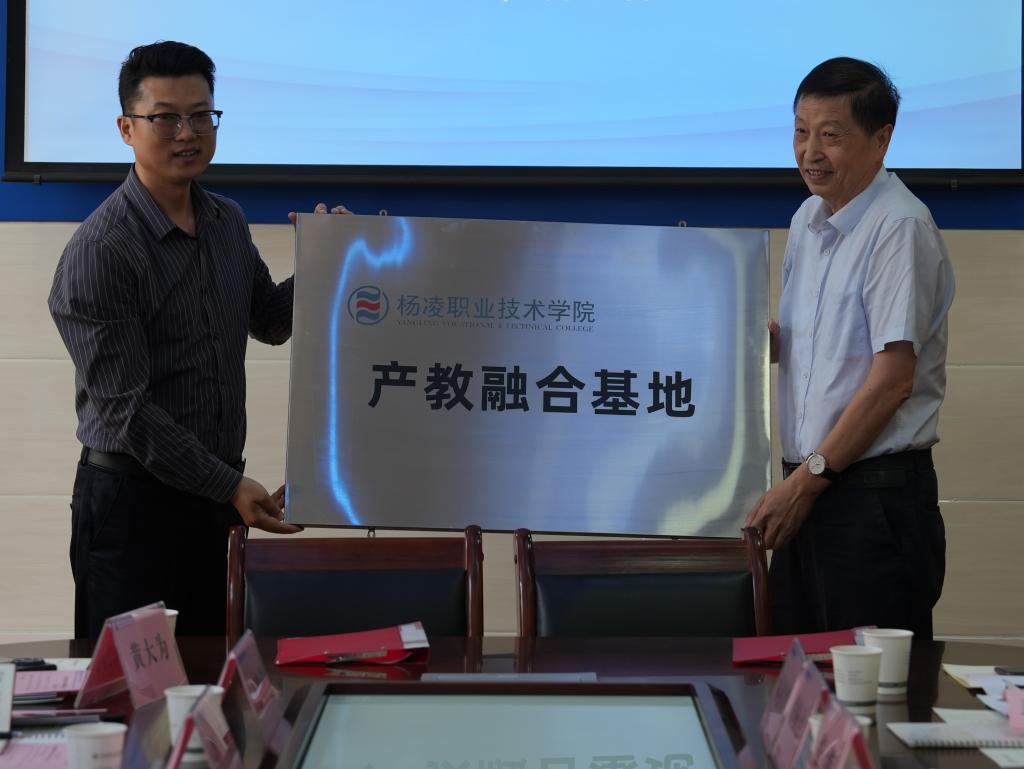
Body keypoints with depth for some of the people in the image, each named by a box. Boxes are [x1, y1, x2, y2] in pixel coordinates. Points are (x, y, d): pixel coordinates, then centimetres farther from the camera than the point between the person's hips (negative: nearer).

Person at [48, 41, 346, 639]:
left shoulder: (228, 223, 8)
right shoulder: (100, 251, -15)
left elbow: (271, 322, 24)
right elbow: (125, 405, -18)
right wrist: (229, 487, -20)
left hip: (219, 492, 7)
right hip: (133, 499, -7)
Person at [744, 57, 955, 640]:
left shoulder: (900, 227, -14)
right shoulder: (809, 220, 13)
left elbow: (893, 378, -18)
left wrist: (806, 480, -15)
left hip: (876, 497, -8)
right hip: (810, 490, 8)